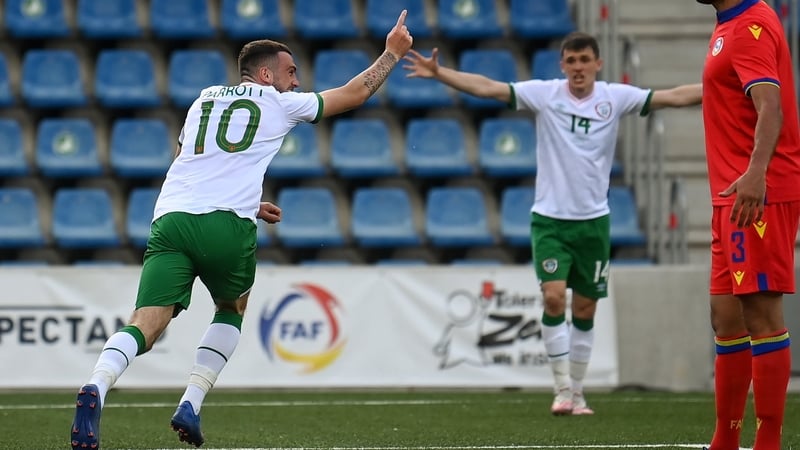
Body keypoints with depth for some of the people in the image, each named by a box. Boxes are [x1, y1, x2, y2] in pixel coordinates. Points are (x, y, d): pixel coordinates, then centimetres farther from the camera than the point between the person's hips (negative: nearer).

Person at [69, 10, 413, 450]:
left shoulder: (203, 100, 29)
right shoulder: (280, 104, 16)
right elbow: (355, 92, 27)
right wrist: (392, 52, 42)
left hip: (169, 218, 3)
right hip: (226, 227, -3)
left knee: (145, 326, -10)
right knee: (232, 310, 25)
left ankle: (95, 388, -39)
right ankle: (190, 405, 10)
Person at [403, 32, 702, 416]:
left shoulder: (615, 97, -1)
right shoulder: (544, 94, -4)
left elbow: (674, 96, -4)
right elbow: (486, 87, -10)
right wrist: (438, 73, -21)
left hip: (593, 219, 2)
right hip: (549, 218, -2)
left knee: (585, 309, 7)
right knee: (554, 297, -15)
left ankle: (577, 391, 19)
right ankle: (562, 388, -7)